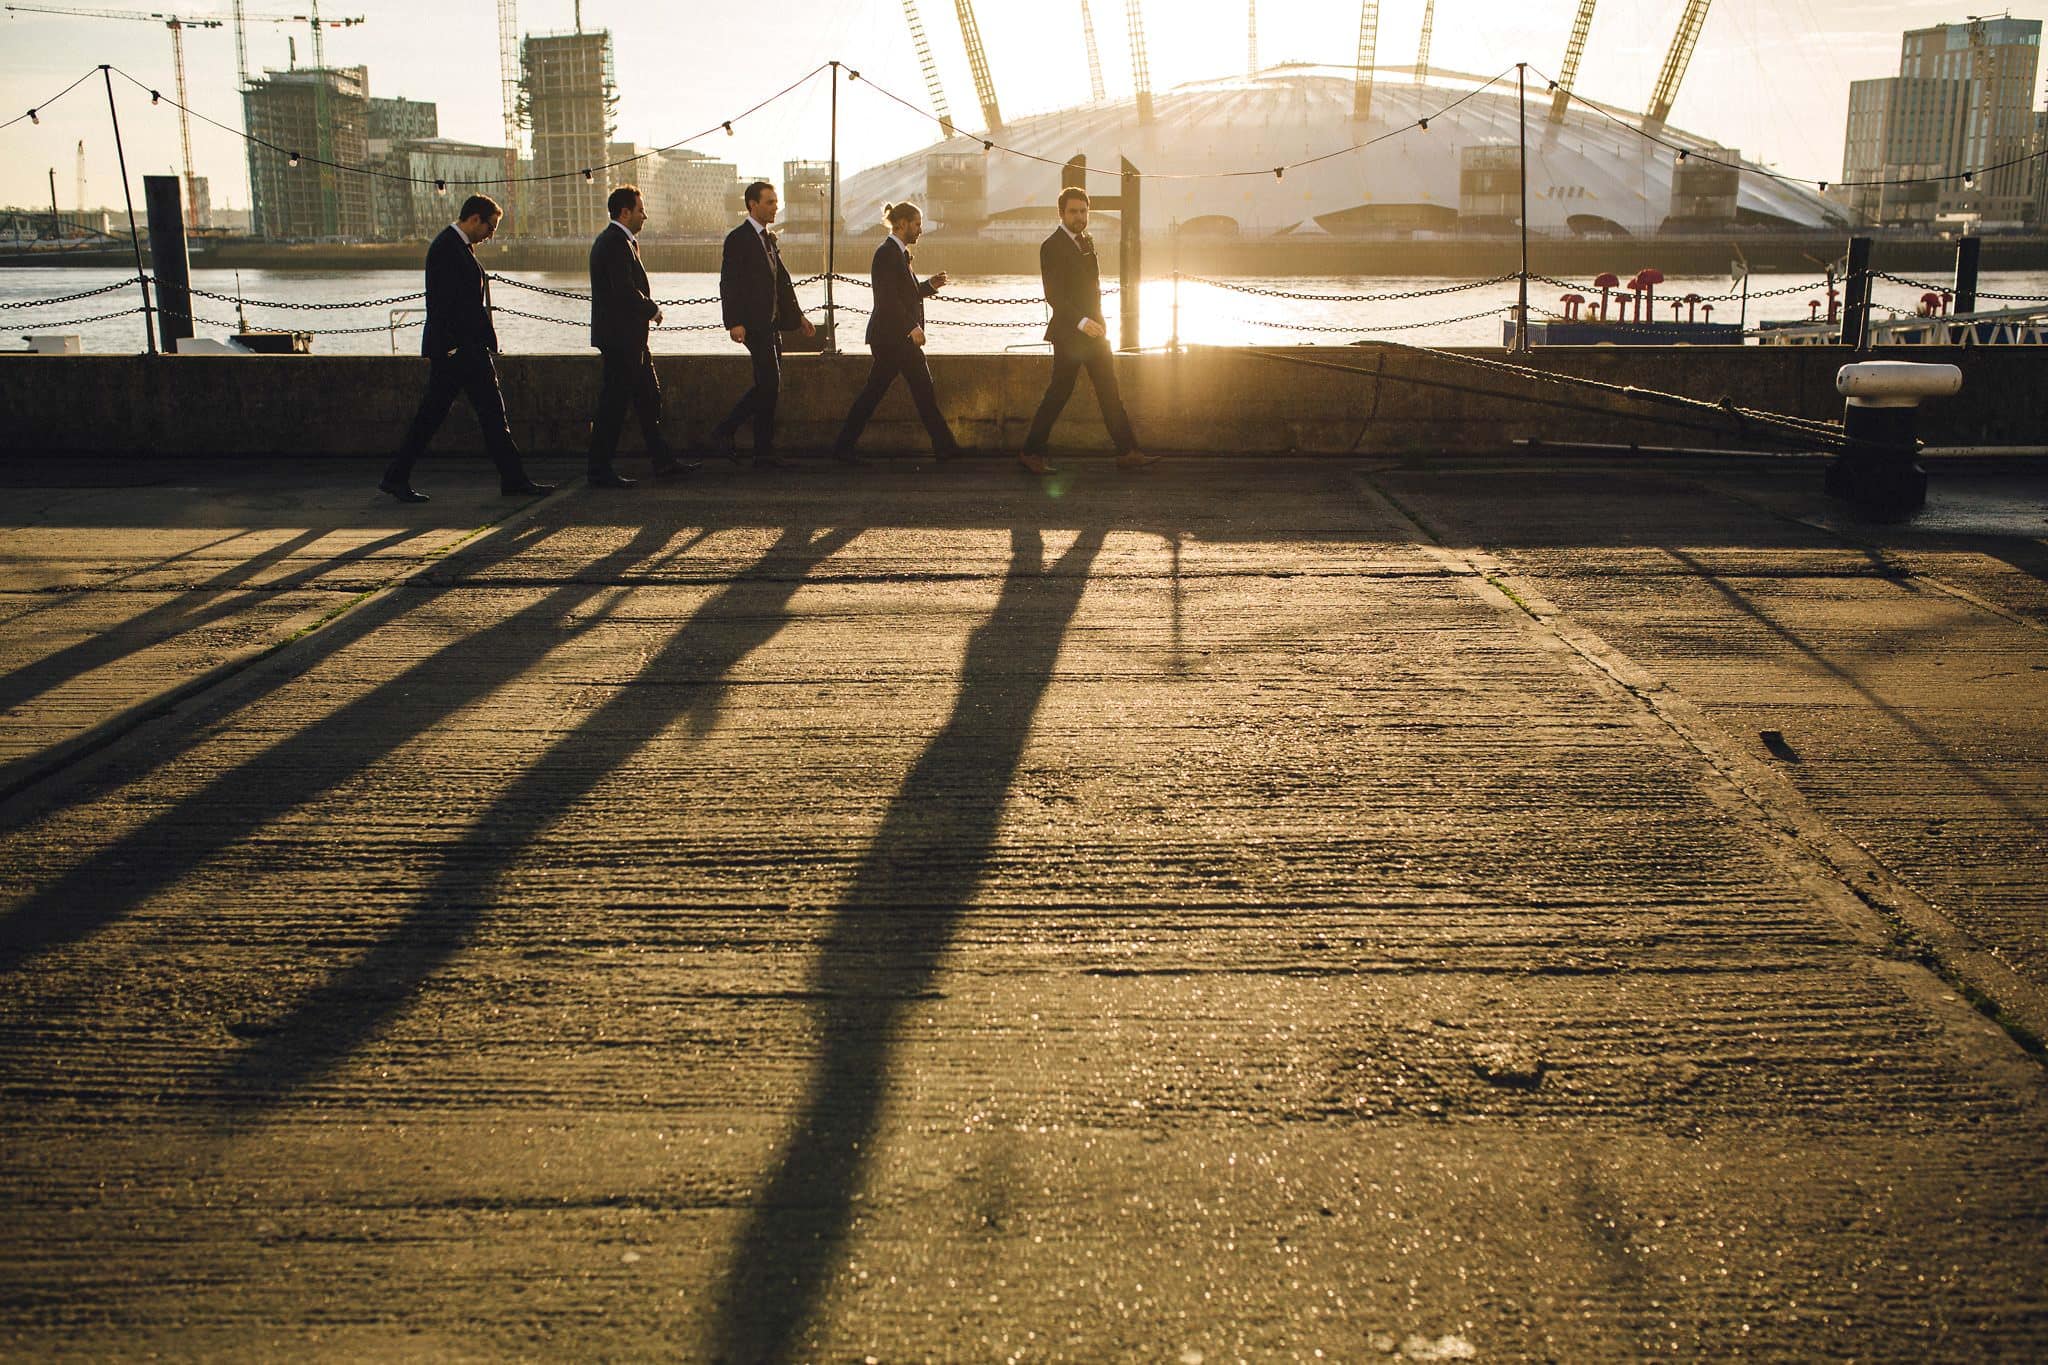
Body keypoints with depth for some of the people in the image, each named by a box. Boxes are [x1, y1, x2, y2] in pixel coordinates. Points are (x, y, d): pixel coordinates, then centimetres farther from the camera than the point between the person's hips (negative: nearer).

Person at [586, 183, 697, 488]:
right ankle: (600, 471, -1)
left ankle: (663, 461, 20)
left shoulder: (616, 240, 18)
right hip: (621, 337, -11)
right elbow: (625, 291, -24)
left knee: (649, 398, 14)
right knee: (614, 403, -6)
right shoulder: (617, 243, -16)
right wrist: (653, 309, -10)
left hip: (628, 338, 11)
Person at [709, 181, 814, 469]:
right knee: (770, 386, -10)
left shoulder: (769, 239, 18)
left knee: (768, 387, 8)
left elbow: (782, 281, 23)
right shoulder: (738, 239, -9)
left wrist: (798, 316, 19)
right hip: (755, 324, -9)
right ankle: (764, 453, -2)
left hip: (773, 324, 9)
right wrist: (734, 323, -22)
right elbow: (728, 283, -15)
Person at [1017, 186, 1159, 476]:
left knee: (1110, 392, 5)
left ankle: (1127, 453, 6)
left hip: (1093, 329, 8)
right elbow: (1053, 295, -19)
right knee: (1059, 392, -3)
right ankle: (1031, 453, 6)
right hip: (1069, 333, -8)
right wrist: (1081, 322, -26)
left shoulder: (1087, 241, 14)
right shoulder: (1051, 246, -11)